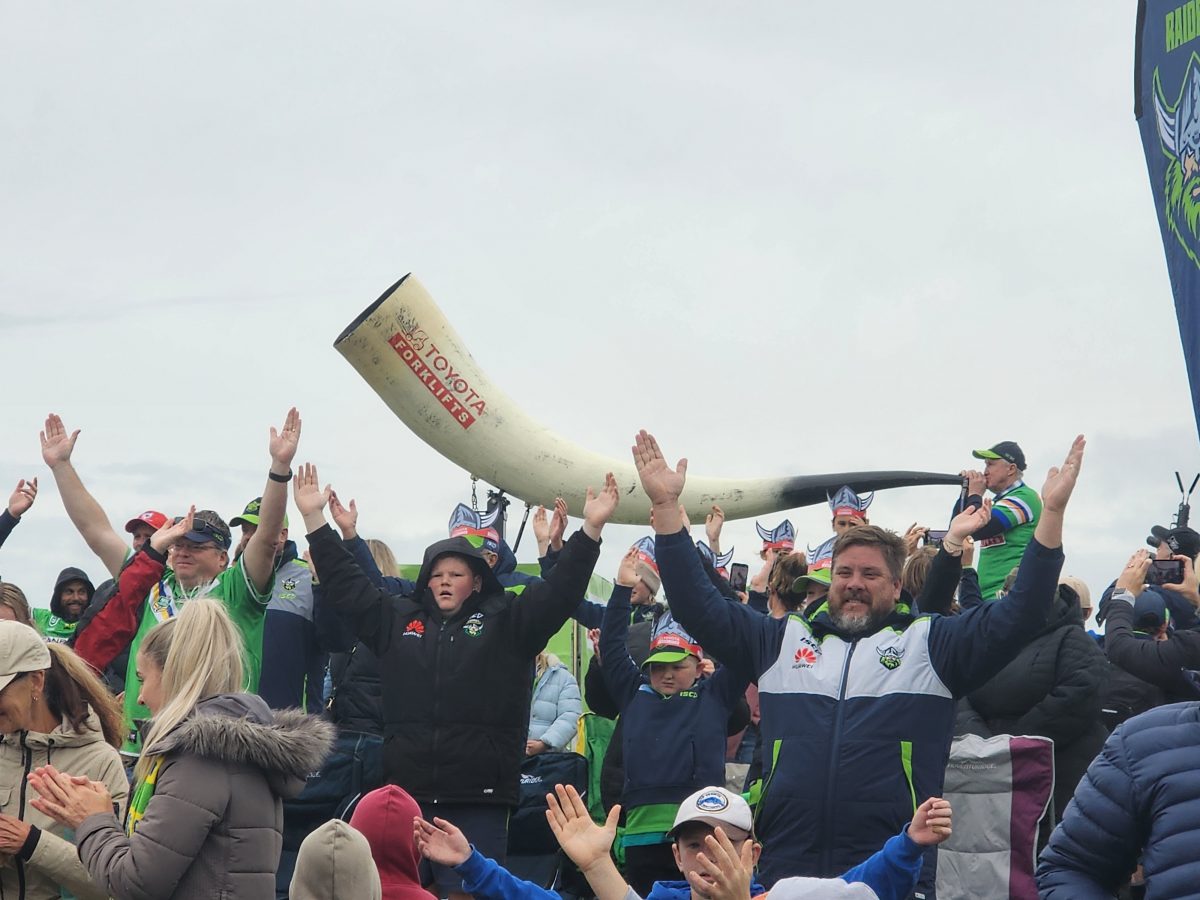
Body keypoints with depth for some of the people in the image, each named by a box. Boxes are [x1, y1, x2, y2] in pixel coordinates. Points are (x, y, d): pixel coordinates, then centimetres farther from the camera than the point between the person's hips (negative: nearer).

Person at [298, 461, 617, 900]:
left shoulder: (507, 624, 7)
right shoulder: (397, 619, 15)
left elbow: (559, 590, -1)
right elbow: (345, 583, 18)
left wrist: (591, 528, -11)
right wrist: (315, 518, 15)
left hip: (478, 801, -3)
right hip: (405, 793, 3)